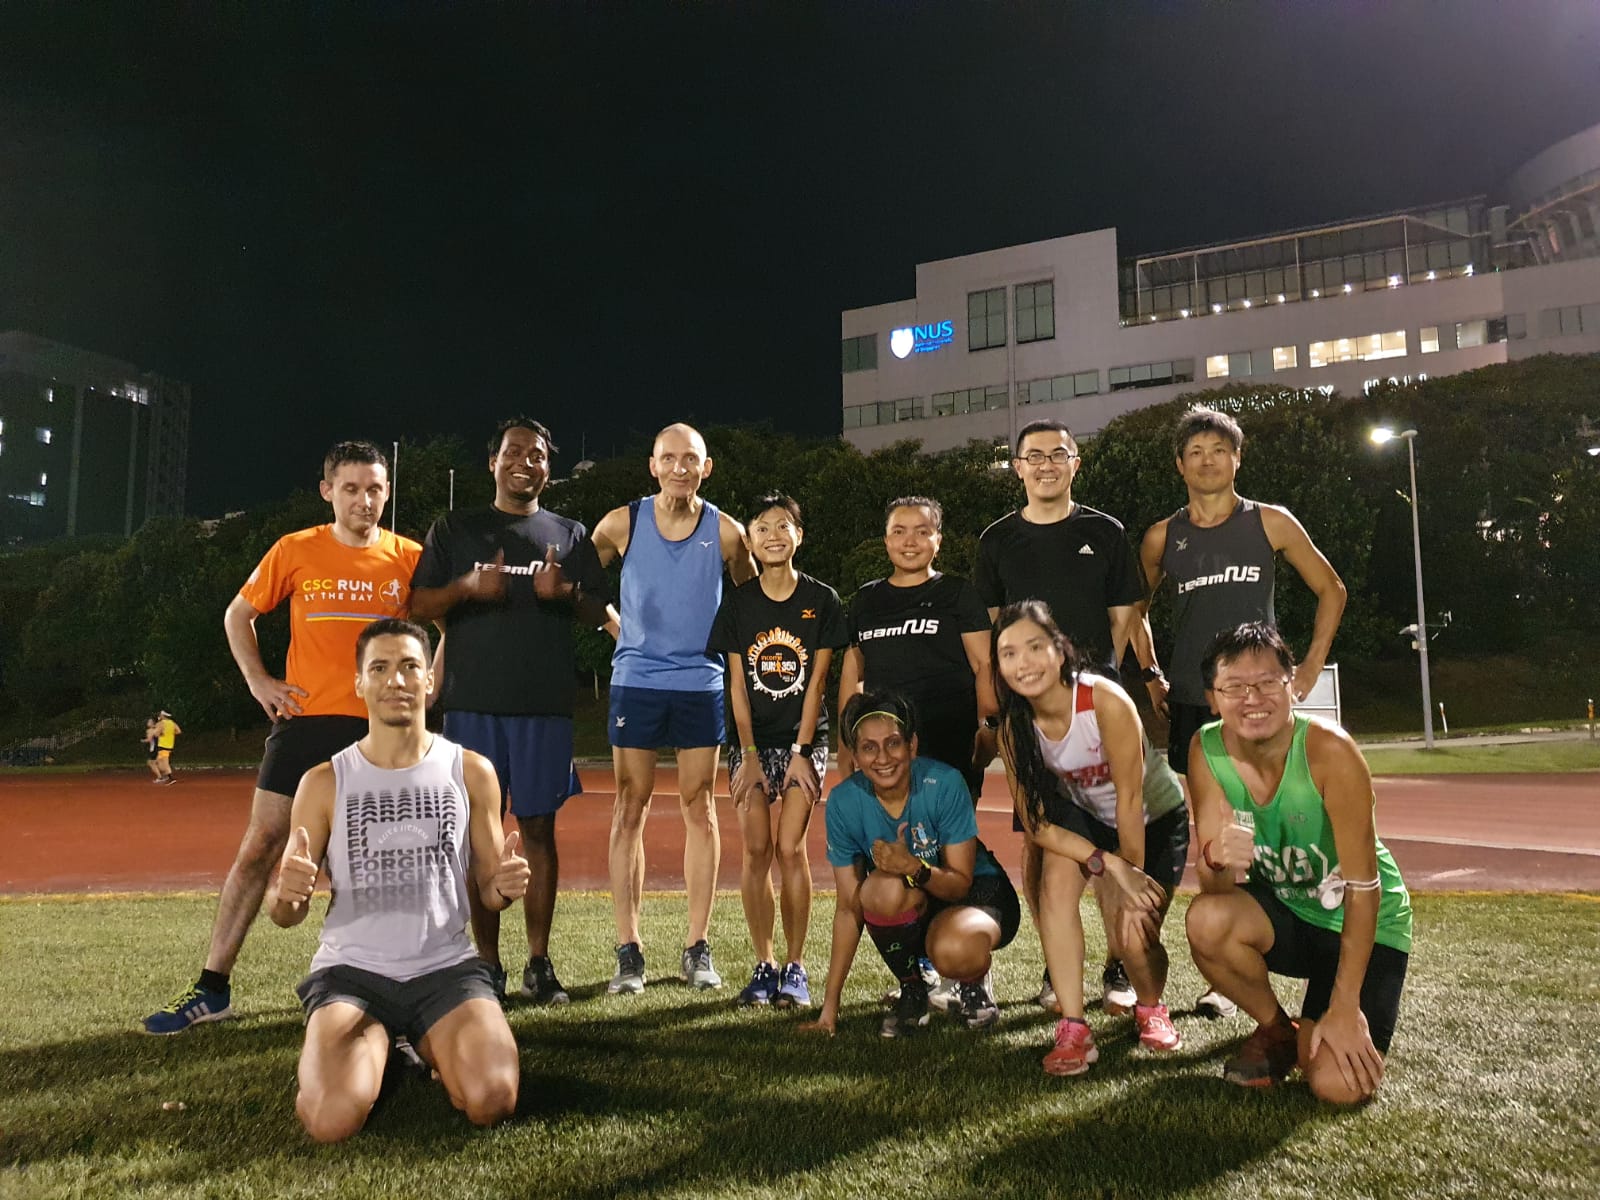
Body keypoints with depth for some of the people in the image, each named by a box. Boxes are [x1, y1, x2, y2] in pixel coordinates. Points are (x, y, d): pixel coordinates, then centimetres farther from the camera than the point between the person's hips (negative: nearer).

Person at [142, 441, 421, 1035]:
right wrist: (259, 681, 3)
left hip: (381, 728, 0)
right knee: (259, 846, 1)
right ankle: (213, 988, 10)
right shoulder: (295, 551, 2)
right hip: (305, 720, 1)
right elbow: (238, 615, 14)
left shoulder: (408, 558, 1)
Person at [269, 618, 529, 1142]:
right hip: (352, 971, 0)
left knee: (492, 1102, -24)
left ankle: (432, 1051, 12)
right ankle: (370, 1050, 11)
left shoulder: (471, 771, 4)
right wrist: (287, 895, -19)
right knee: (332, 1120, -26)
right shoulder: (324, 782, 3)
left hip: (447, 967, 0)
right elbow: (286, 913, 6)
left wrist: (505, 886, -15)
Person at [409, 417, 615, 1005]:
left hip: (544, 704, 0)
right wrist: (467, 587, -13)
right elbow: (418, 606, 6)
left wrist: (567, 591, -13)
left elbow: (601, 614, 8)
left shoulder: (569, 535, 13)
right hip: (472, 702, 0)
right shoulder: (455, 529, 11)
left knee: (538, 828, 2)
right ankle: (487, 965, 11)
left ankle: (539, 964, 10)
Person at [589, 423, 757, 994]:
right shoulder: (621, 524, -2)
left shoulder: (726, 532, -2)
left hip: (701, 682, 0)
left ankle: (698, 948, 12)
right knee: (629, 809, 0)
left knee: (698, 809, 3)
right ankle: (628, 951, 7)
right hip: (635, 680, 0)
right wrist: (618, 628, 5)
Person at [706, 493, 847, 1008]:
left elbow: (816, 681, -4)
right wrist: (749, 754, -6)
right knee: (756, 851, -1)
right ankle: (763, 965, 10)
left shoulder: (821, 600, -1)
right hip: (752, 740, 2)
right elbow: (737, 683, 0)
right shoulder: (737, 602, 2)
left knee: (791, 847, -8)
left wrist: (801, 751, -9)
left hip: (803, 739, -1)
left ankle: (795, 967, 3)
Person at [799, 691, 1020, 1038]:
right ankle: (912, 992, -4)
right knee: (885, 886, -33)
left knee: (953, 951, -37)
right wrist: (830, 1007, -11)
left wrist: (915, 868, -41)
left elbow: (961, 883, -18)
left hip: (976, 895, -3)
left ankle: (974, 983, 3)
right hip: (912, 914, 3)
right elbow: (849, 906, -10)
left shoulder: (944, 783, -23)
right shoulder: (844, 802, -16)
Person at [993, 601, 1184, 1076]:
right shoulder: (1014, 725, -18)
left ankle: (1151, 1009, 21)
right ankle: (1073, 1029, -18)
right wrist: (1109, 864, -31)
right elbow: (1035, 823, -19)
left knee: (1132, 936, -16)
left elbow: (1129, 799, -25)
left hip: (1155, 819, -3)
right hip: (1086, 818, 3)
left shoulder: (1105, 700, -32)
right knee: (1057, 874, -27)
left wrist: (1133, 880, -19)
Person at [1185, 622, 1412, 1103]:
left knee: (1339, 1084, -20)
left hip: (1363, 924, -3)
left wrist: (1345, 1006, -22)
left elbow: (1363, 886, -23)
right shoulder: (1206, 750, -16)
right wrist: (1216, 859, -39)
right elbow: (1214, 891, -15)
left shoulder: (1328, 749, -27)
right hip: (1284, 909, 3)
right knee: (1206, 920, -30)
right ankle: (1275, 1030, 1)